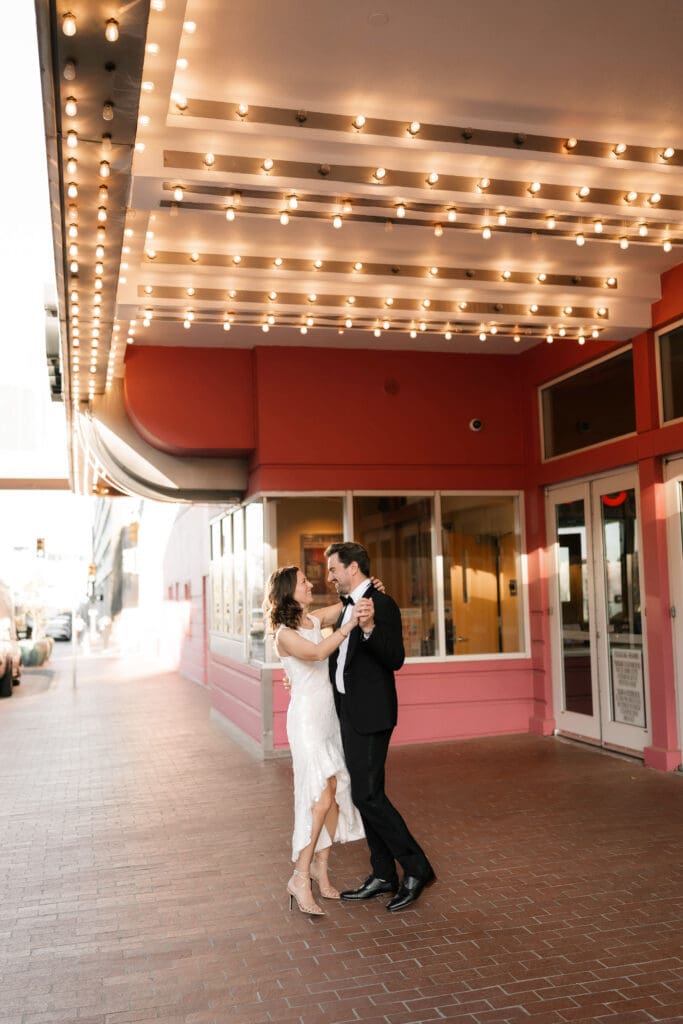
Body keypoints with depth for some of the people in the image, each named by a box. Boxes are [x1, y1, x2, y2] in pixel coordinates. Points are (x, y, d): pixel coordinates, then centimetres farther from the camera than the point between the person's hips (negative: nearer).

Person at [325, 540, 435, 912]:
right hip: (350, 713, 10)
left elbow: (395, 659, -24)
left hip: (369, 714, -10)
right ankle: (383, 875, 22)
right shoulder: (349, 607, 14)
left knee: (367, 794, -8)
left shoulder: (382, 605, -14)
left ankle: (416, 867, 4)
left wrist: (369, 627, -39)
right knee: (364, 794, 13)